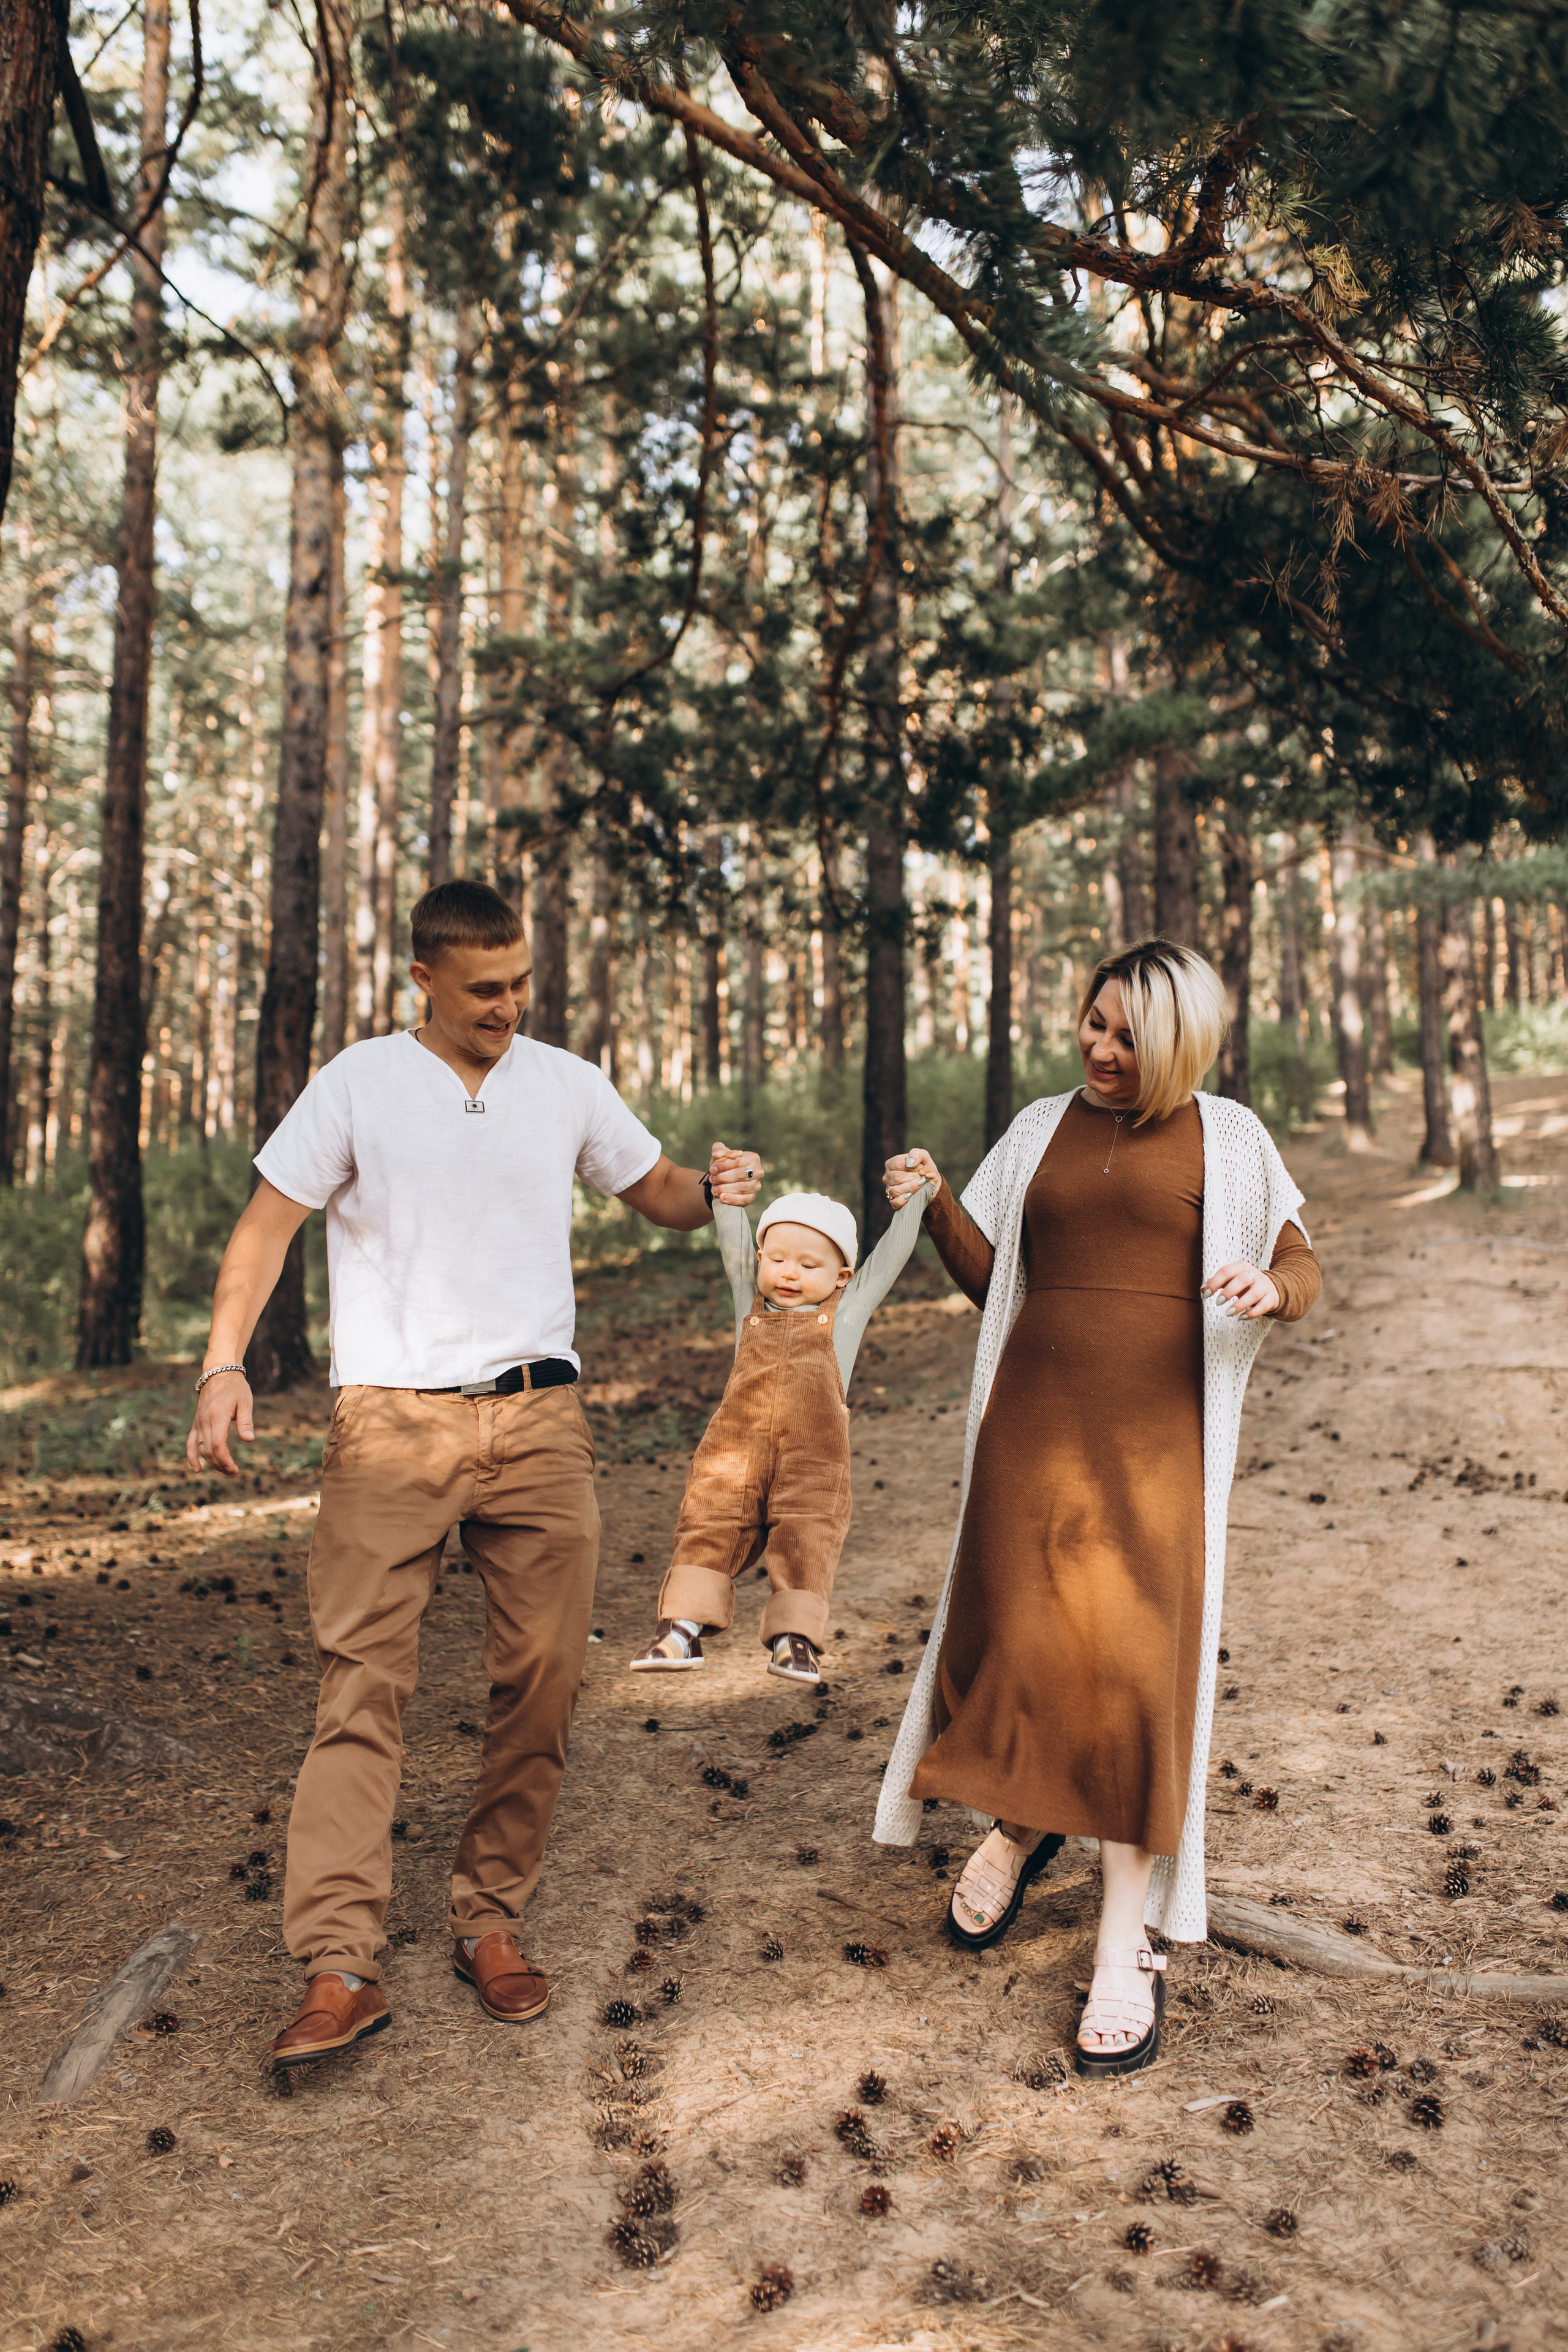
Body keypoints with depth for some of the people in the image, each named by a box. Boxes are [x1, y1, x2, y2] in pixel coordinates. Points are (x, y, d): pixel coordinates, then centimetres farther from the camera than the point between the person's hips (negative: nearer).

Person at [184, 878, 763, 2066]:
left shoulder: (569, 1086, 10)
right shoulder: (358, 1084, 2)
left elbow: (657, 1193, 17)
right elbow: (267, 1224, 2)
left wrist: (715, 1187, -7)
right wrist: (225, 1363, -11)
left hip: (538, 1422, 3)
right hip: (393, 1426, -2)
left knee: (543, 1681, 3)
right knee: (363, 1682, -7)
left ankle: (491, 1924, 19)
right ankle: (340, 1968, -3)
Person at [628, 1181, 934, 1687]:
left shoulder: (847, 1309, 20)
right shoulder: (751, 1302, 25)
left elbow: (892, 1250, 20)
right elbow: (734, 1243, 21)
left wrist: (917, 1195, 18)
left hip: (812, 1459, -1)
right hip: (733, 1449, 2)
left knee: (806, 1542, -10)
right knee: (708, 1530, -7)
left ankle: (794, 1637, -8)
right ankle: (680, 1631, -9)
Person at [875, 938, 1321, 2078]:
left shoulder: (1227, 1138, 7)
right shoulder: (1042, 1129, 13)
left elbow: (1305, 1270, 9)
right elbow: (987, 1278, 13)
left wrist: (1272, 1288, -14)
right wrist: (935, 1204, -4)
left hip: (1157, 1430, -2)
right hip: (1032, 1419, 2)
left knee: (1136, 1662, -5)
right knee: (1017, 1639, -1)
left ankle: (1128, 1942, 8)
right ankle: (1021, 1826, 32)